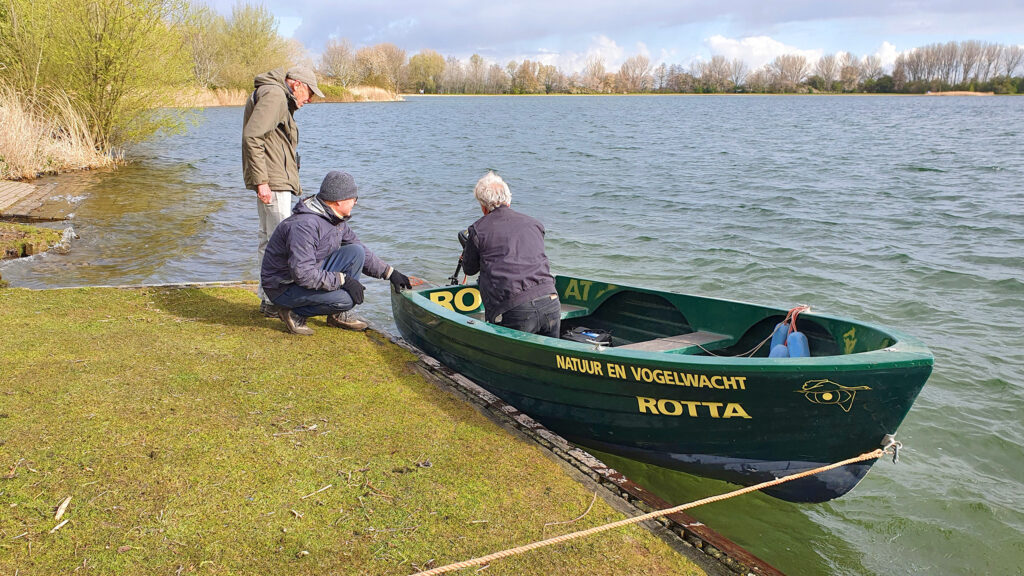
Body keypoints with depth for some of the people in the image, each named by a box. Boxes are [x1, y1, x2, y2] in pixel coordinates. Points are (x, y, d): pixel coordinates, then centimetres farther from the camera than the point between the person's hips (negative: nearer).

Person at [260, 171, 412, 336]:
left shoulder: (336, 220, 2)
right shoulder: (304, 225, -28)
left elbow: (361, 253, 13)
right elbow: (303, 274, -33)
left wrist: (389, 272, 5)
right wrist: (343, 280, -28)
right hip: (283, 288, -9)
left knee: (355, 252, -6)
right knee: (346, 299, -27)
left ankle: (338, 315, 2)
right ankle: (295, 313, -5)